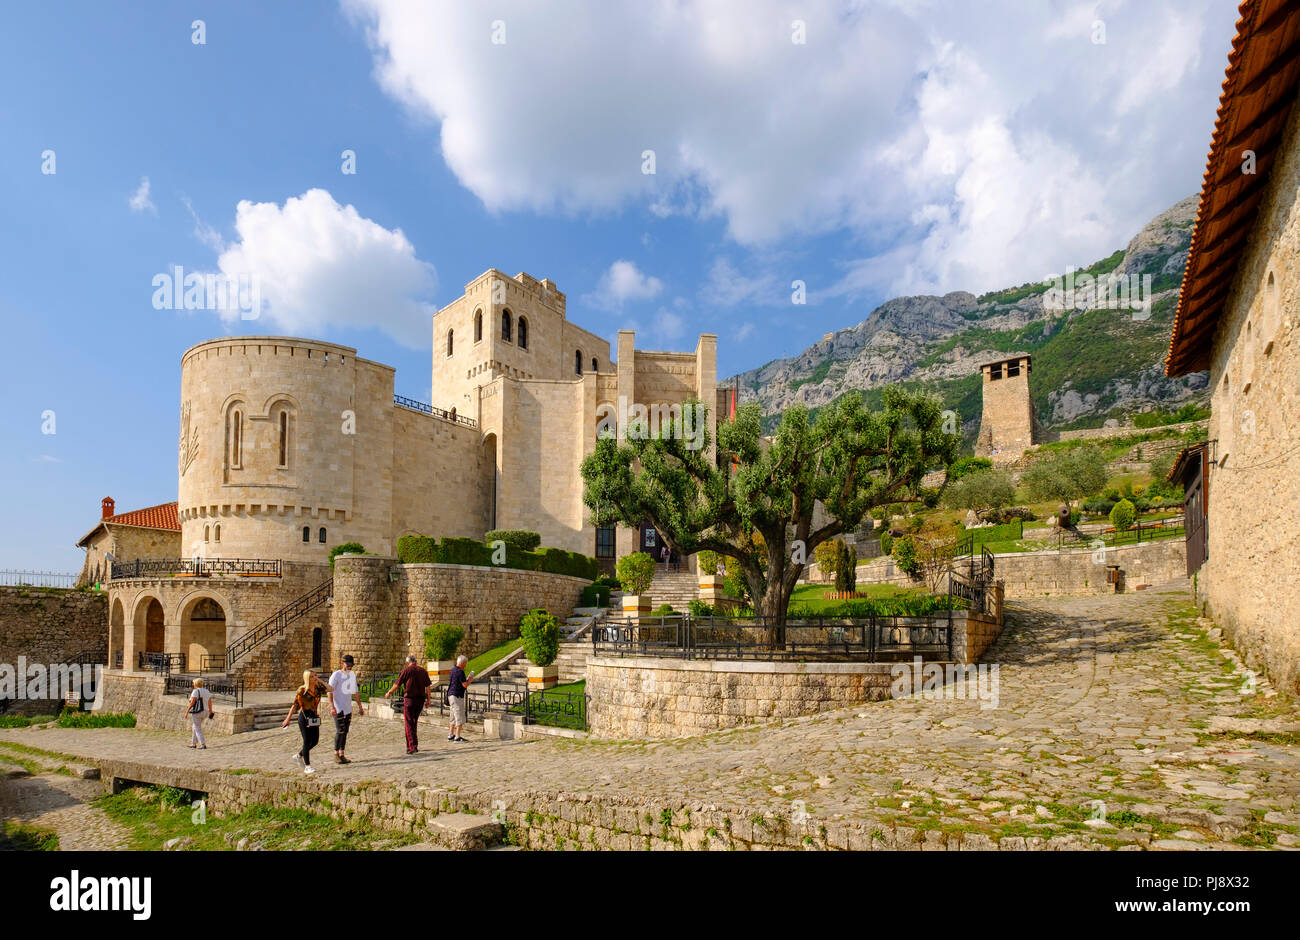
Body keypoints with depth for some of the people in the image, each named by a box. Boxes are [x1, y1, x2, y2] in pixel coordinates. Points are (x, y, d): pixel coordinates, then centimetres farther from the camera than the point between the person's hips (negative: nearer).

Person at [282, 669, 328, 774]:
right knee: (307, 741, -1)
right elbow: (294, 705, -8)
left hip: (314, 718, 6)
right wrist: (288, 718, -11)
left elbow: (330, 689, -3)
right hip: (304, 717, -6)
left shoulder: (318, 689, 6)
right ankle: (307, 766, 7)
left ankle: (299, 756, 33)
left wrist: (319, 680, -4)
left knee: (315, 741, 10)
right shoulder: (302, 690, -9)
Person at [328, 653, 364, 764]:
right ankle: (336, 755, 1)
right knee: (340, 731, -10)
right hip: (338, 708, -6)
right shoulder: (336, 675, -9)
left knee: (345, 731, 8)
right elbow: (330, 691, -15)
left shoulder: (352, 675, 13)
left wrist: (360, 706, 20)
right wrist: (332, 706, -26)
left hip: (348, 708, 7)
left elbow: (355, 692, 21)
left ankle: (342, 754, 15)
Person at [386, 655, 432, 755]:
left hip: (409, 699, -4)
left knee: (409, 724, 0)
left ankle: (412, 747, -7)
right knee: (414, 723, 18)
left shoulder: (406, 670, -5)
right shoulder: (423, 671, 7)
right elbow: (428, 686, 6)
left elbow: (397, 684, -1)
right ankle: (414, 744, 22)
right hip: (420, 699, 5)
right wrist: (428, 699, 12)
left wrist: (389, 693, 15)